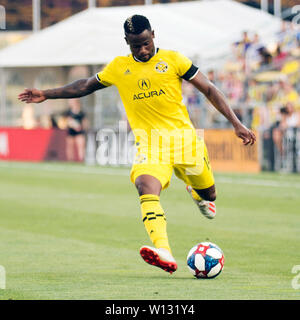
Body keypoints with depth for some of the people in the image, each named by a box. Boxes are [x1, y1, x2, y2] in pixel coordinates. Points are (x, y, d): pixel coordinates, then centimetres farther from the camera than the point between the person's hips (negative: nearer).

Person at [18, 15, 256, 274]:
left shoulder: (172, 59, 2)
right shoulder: (118, 68, 9)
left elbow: (209, 90, 3)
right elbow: (85, 86, 25)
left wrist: (236, 124, -3)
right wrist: (46, 95, 21)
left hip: (182, 136, 0)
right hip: (149, 141, 0)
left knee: (207, 194, 8)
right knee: (146, 187, -29)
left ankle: (197, 193, 49)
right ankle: (163, 253, -44)